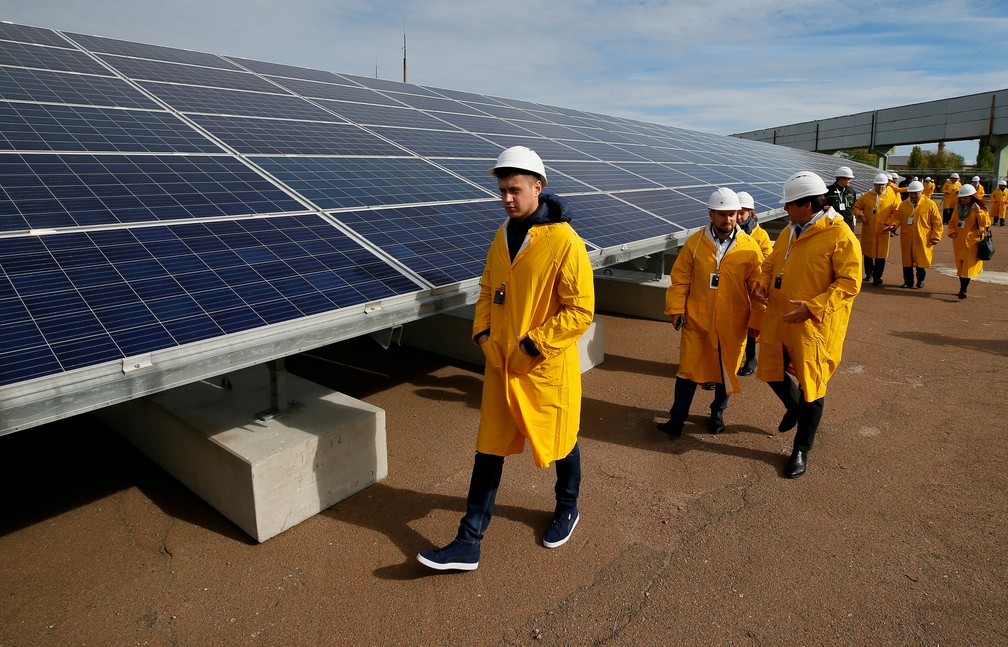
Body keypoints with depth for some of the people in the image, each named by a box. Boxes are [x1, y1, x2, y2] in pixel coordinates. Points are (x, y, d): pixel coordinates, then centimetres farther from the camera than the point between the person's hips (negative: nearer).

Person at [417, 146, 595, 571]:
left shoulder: (564, 242, -17)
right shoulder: (503, 236, 5)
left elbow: (581, 311, -18)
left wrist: (532, 345, -19)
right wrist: (481, 332, 1)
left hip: (547, 368, -5)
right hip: (500, 365, 6)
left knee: (560, 443, 16)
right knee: (489, 449, 9)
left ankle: (567, 509, 46)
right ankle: (469, 543, 19)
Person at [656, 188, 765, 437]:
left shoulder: (750, 247, -5)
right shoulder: (694, 243, -3)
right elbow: (680, 279, 1)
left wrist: (757, 320, -1)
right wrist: (676, 308, -5)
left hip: (732, 324, 0)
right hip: (696, 320, 0)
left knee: (726, 370, 15)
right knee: (689, 369, 5)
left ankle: (717, 413, 35)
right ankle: (677, 417, 15)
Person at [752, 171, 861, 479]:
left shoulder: (840, 236, -15)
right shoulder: (789, 232, 8)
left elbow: (849, 282, -18)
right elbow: (771, 262, 18)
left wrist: (812, 308, -26)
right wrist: (762, 283, -3)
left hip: (814, 325, -7)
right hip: (778, 319, 7)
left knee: (811, 385, 5)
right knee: (771, 371, 18)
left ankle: (801, 450, 22)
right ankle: (794, 407, 51)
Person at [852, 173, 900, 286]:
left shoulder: (891, 198, 1)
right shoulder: (866, 196, 4)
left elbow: (896, 213, 3)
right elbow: (857, 207, 11)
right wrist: (861, 216, -6)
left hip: (882, 232, -2)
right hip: (868, 231, 2)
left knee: (880, 255, -2)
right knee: (868, 253, 13)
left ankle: (877, 277, 8)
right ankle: (868, 274, 29)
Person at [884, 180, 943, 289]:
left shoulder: (930, 204, -2)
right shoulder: (904, 204, 8)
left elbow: (937, 222, -2)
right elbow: (897, 217, 12)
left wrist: (936, 237, -6)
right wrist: (894, 225, -10)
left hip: (922, 240, -3)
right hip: (906, 239, 3)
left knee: (921, 261, 5)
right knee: (907, 261, 6)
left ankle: (920, 281, 21)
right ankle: (908, 281, 17)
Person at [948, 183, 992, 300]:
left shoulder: (978, 208, -4)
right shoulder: (958, 208, 10)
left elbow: (986, 223, -13)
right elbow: (952, 222, 17)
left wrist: (979, 212, -25)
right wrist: (952, 232, -1)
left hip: (971, 243, -5)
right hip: (958, 243, 5)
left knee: (968, 267, -9)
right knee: (960, 267, 11)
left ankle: (963, 290, -12)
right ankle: (962, 289, 20)